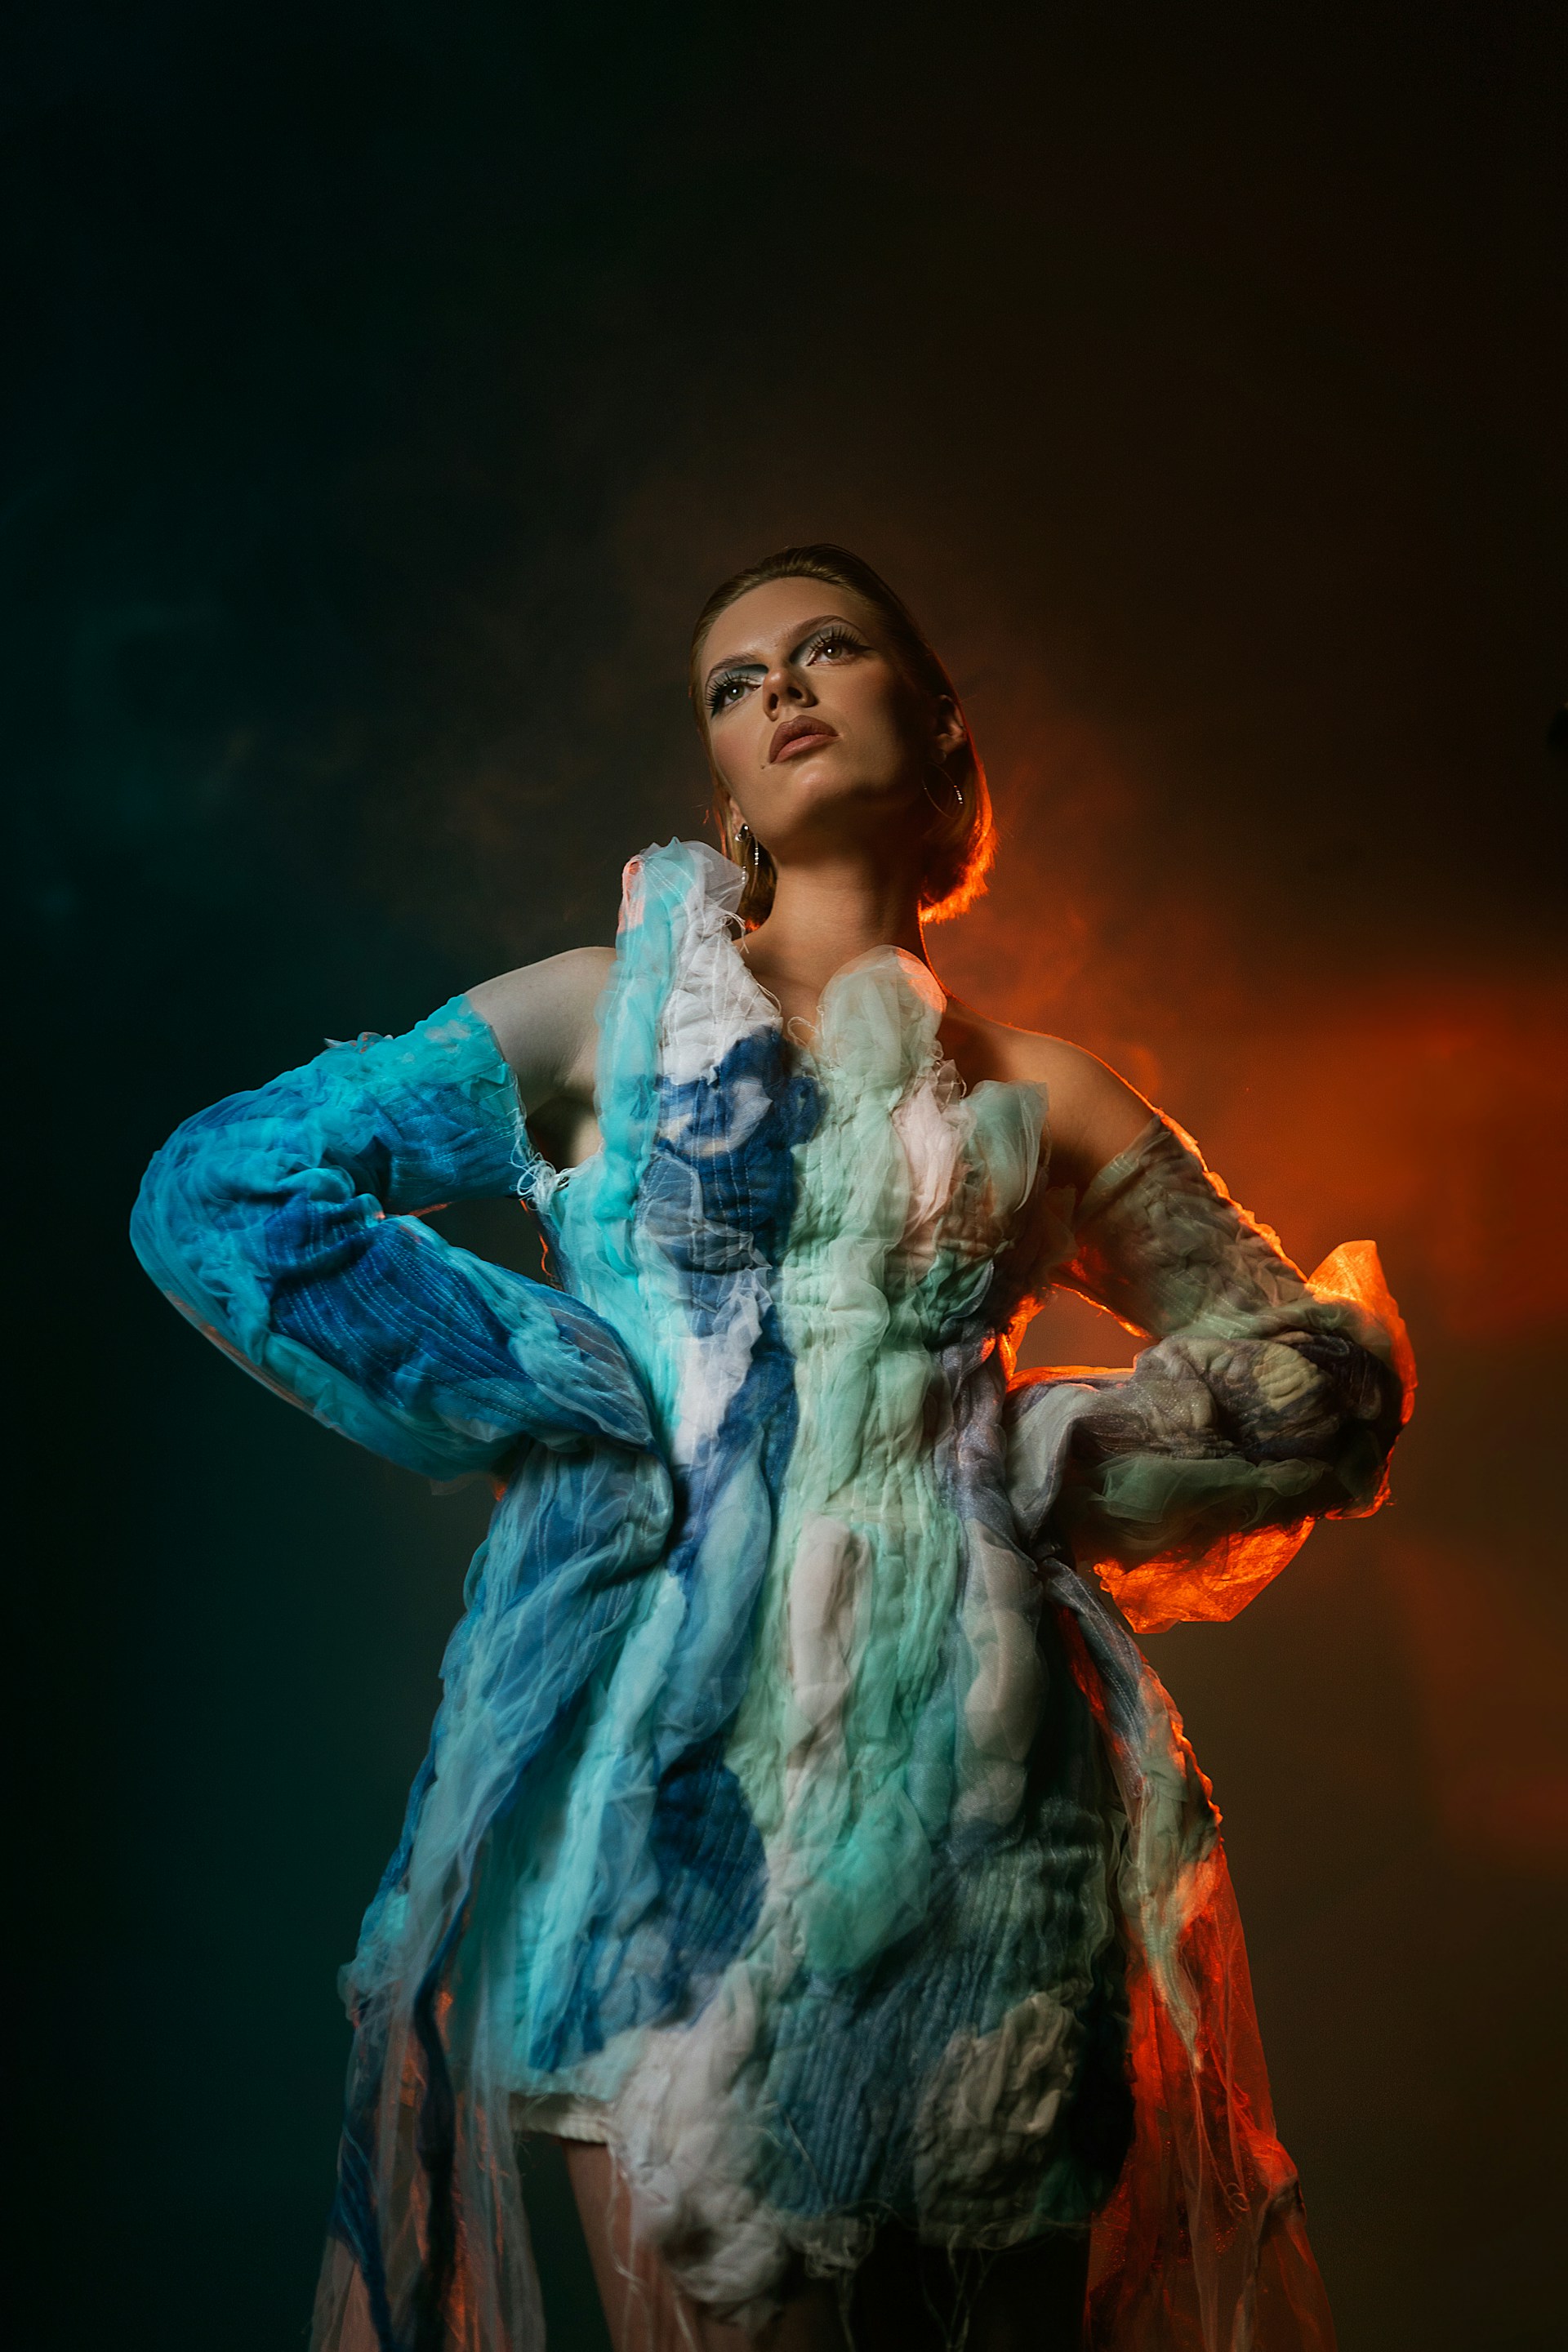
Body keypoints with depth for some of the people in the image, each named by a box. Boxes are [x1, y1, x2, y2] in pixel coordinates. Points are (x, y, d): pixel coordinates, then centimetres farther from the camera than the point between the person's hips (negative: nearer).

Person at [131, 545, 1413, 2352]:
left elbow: (1330, 1380, 16)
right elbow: (218, 1192, 0)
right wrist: (572, 1395, -6)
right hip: (666, 1753, -1)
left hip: (970, 1773, 2)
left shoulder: (1039, 1100, 12)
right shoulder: (607, 1014, 8)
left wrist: (1047, 1457, 0)